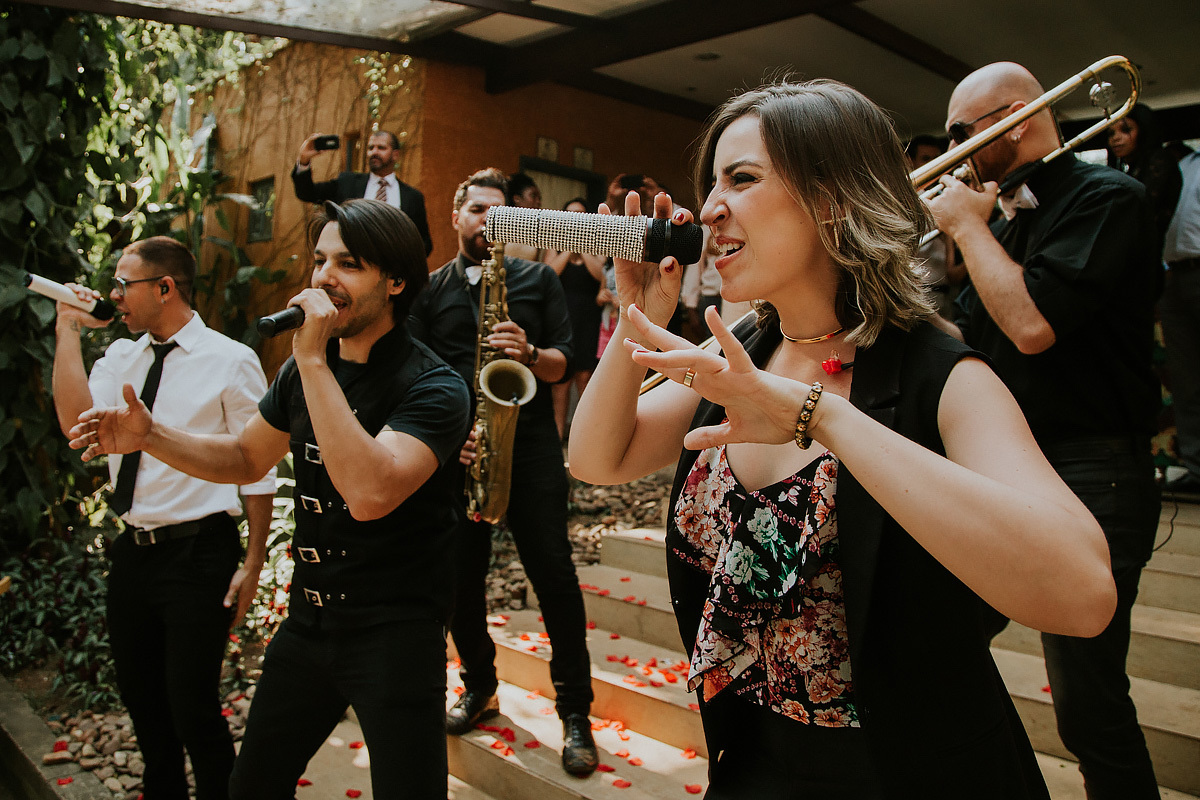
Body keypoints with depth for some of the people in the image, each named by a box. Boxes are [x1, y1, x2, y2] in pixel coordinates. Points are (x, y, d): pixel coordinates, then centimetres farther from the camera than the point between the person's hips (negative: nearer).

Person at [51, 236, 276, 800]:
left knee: (193, 708, -1)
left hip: (198, 553, -6)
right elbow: (76, 422, -9)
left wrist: (252, 563, -9)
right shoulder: (120, 358, 8)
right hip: (132, 553, 7)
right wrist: (68, 332, -7)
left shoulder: (230, 362, -10)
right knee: (140, 697, 21)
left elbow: (259, 470, -8)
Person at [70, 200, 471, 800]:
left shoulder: (433, 386, -19)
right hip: (308, 618, 7)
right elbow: (246, 458, 15)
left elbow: (369, 493, -35)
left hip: (396, 635, -6)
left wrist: (312, 358, -31)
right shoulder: (305, 369, 2)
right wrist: (150, 436, -2)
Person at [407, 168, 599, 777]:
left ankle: (574, 710, 11)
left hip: (529, 444, -2)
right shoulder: (431, 291, 12)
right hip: (456, 450, 2)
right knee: (460, 578, 8)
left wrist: (530, 353, -18)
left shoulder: (537, 279, 10)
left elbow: (564, 361, 3)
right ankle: (479, 688, 30)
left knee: (554, 576, -2)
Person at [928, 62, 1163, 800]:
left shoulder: (1104, 198, -11)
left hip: (1089, 477, -8)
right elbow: (963, 342, 15)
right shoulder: (1007, 223, 14)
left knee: (1088, 702, -3)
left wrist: (967, 226, -12)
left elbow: (1032, 324, -26)